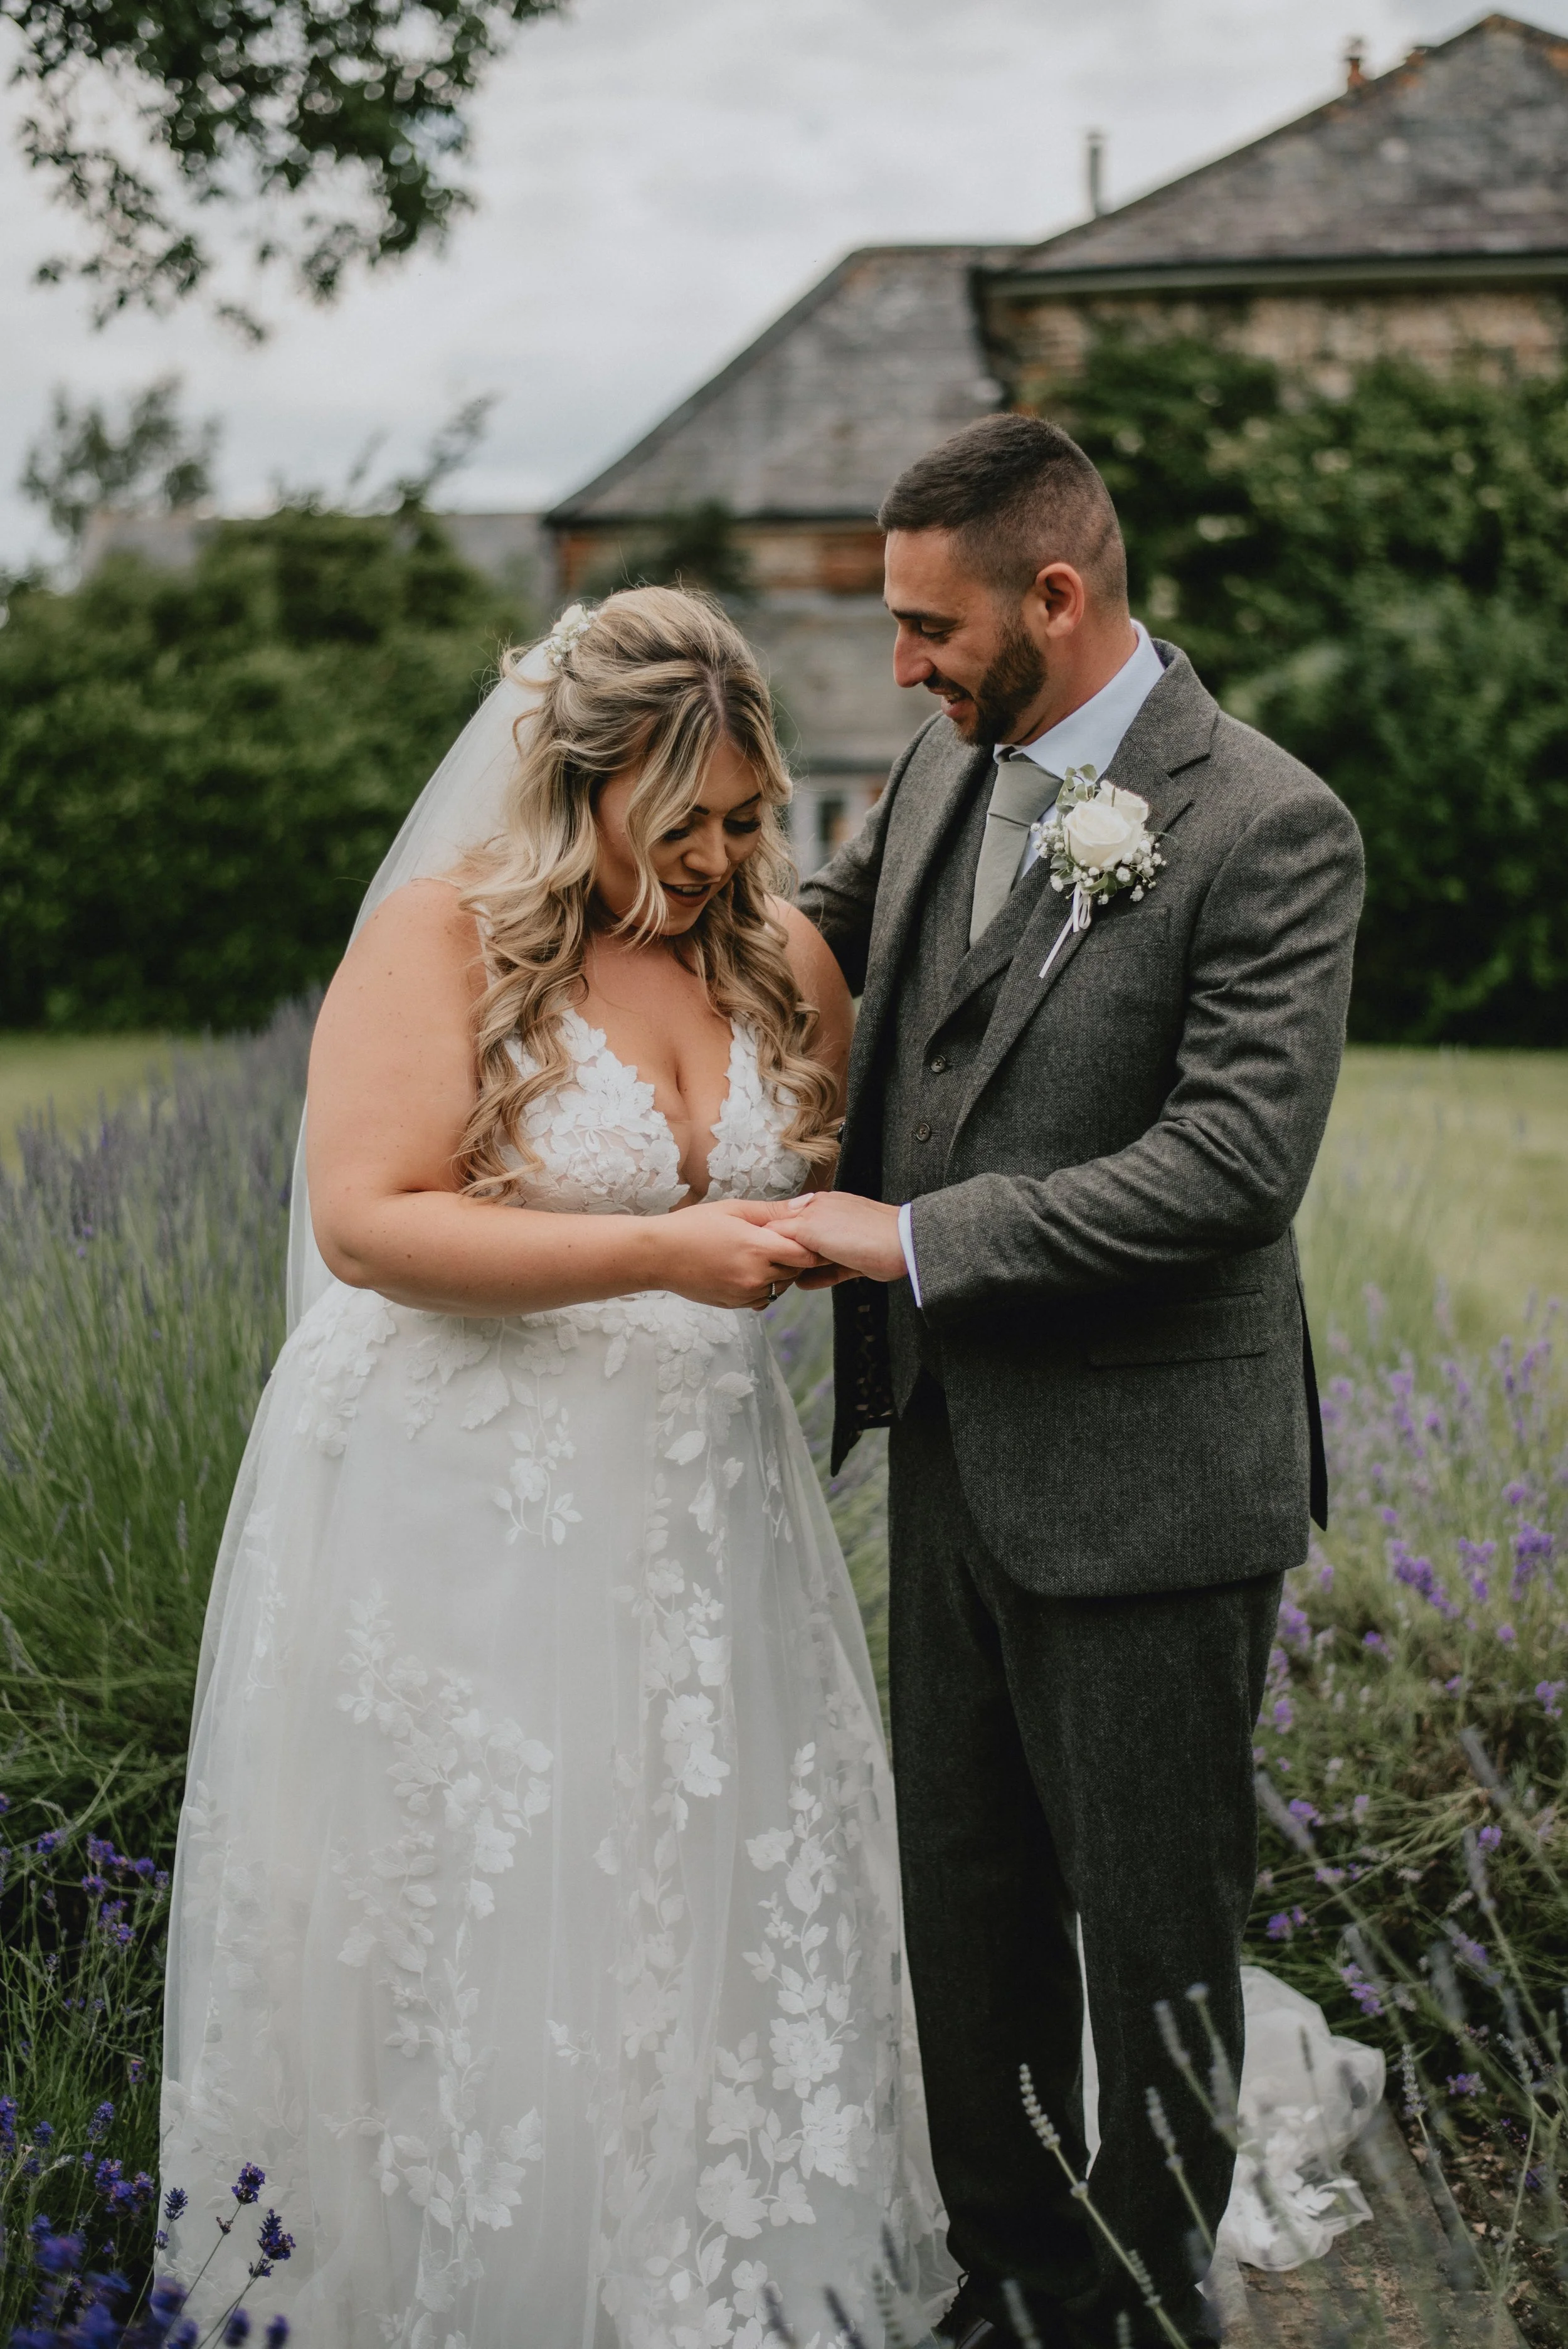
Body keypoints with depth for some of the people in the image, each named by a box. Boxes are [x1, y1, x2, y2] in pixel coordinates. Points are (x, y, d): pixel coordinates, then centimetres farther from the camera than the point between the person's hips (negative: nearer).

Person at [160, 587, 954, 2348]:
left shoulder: (775, 951, 5)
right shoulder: (441, 941, -12)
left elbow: (851, 1154, 22)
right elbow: (366, 1220, -20)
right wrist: (658, 1252, -25)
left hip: (693, 1507, 5)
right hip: (462, 1515, -5)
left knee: (713, 1884, 8)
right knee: (472, 1918, 3)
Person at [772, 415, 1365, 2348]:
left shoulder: (1264, 830, -17)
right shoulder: (944, 770, 6)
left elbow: (1238, 1162, -23)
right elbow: (825, 944, 25)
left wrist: (915, 1238, -21)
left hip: (1140, 1481, -7)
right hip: (953, 1445, 7)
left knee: (1151, 1928, 10)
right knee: (967, 1900, 18)